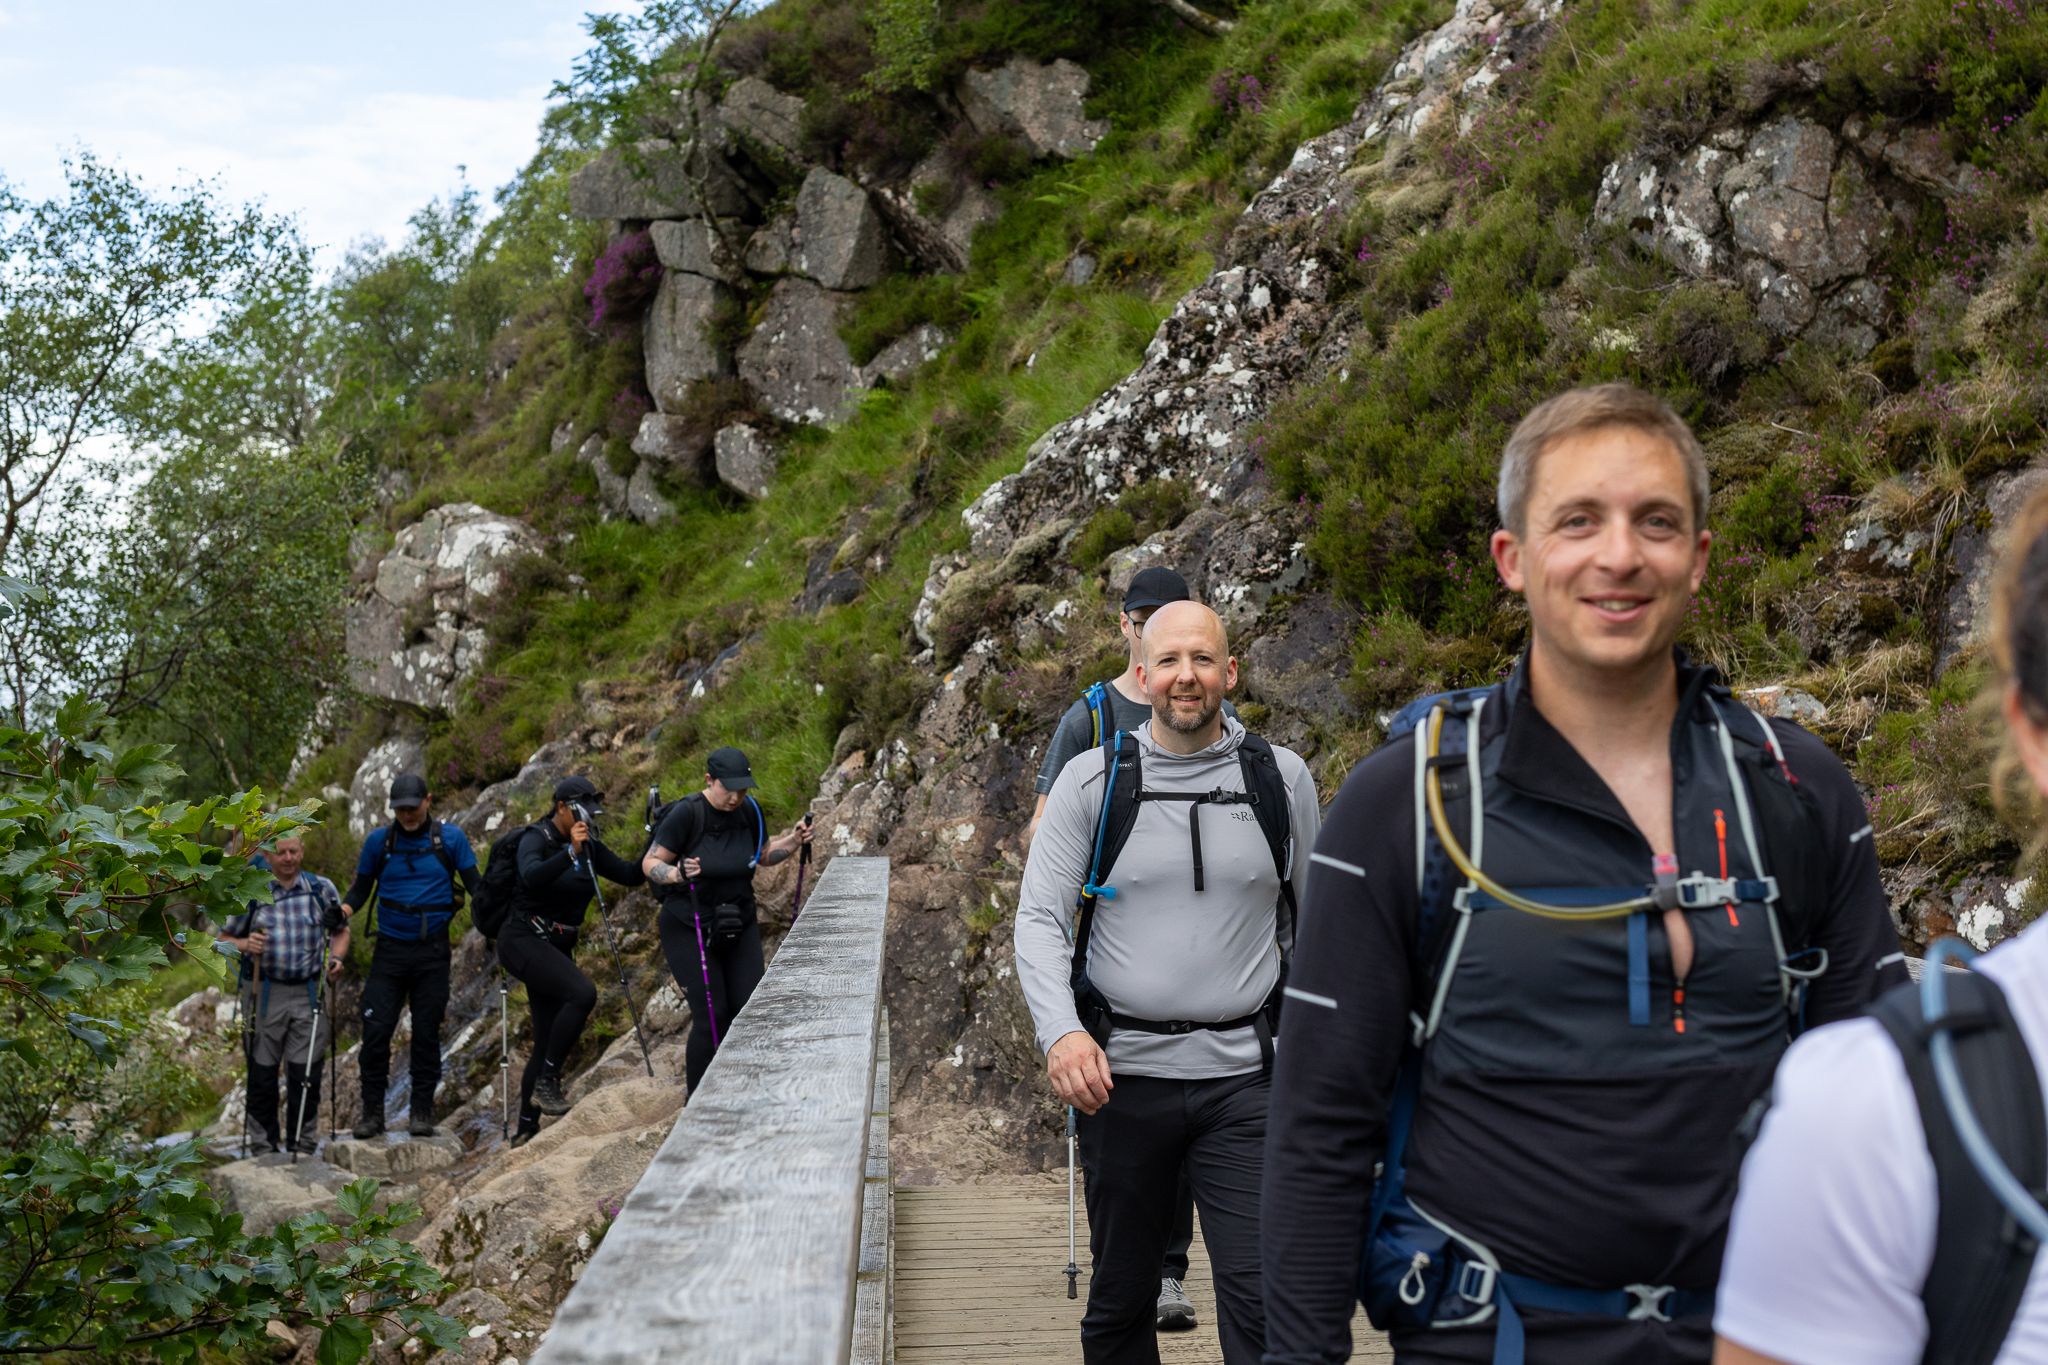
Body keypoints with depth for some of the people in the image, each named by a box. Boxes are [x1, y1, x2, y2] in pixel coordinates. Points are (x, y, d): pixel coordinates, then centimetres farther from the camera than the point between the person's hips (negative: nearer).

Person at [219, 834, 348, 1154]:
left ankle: (303, 1146, 11)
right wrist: (245, 945, -13)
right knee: (262, 1071, 5)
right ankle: (265, 1144, 18)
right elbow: (225, 938, 8)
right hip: (265, 994, 0)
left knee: (305, 1072, 0)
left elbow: (341, 930, 17)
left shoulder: (322, 889, 5)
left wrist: (337, 957, -2)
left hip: (309, 993, 0)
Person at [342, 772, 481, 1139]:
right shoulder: (379, 841, 3)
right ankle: (372, 1111, 4)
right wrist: (344, 909, -10)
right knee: (376, 1030, -5)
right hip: (390, 948, 1)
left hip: (432, 949, -1)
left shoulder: (450, 838, -1)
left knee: (426, 1033, 4)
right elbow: (361, 886, 11)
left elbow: (475, 884, 2)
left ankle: (422, 1111, 11)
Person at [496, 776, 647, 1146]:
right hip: (523, 939, -7)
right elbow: (532, 877, -32)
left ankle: (526, 1128, 15)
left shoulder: (589, 847, 8)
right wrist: (570, 853, -43)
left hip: (557, 947, 8)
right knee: (582, 993, -29)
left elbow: (631, 876, 1)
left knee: (549, 1041, 6)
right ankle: (546, 1080, -18)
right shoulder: (536, 840, -11)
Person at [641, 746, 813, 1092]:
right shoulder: (686, 813, -20)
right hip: (690, 930, -5)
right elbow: (650, 864, -15)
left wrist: (793, 841, -7)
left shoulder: (749, 810, -5)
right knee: (712, 1017, -10)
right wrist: (677, 874, -35)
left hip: (738, 926, 5)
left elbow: (764, 855, 12)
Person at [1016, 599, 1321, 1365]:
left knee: (1264, 1301, -8)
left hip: (1243, 1077, 0)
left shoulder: (1282, 779, 4)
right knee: (1120, 1297, 13)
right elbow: (1039, 918, -3)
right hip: (1122, 1072, 0)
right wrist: (1060, 1031, -19)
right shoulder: (1092, 779, 1)